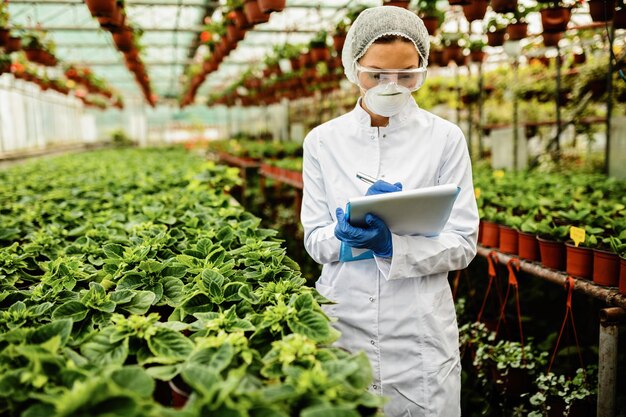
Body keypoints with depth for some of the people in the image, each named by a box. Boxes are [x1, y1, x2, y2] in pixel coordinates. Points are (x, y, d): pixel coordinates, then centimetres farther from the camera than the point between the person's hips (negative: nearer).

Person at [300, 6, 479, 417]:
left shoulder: (445, 138, -3)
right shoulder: (323, 141, 1)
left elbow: (463, 244, -5)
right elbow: (314, 240, 1)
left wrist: (392, 246, -22)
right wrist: (345, 233, -21)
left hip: (420, 331, -1)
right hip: (342, 321, 1)